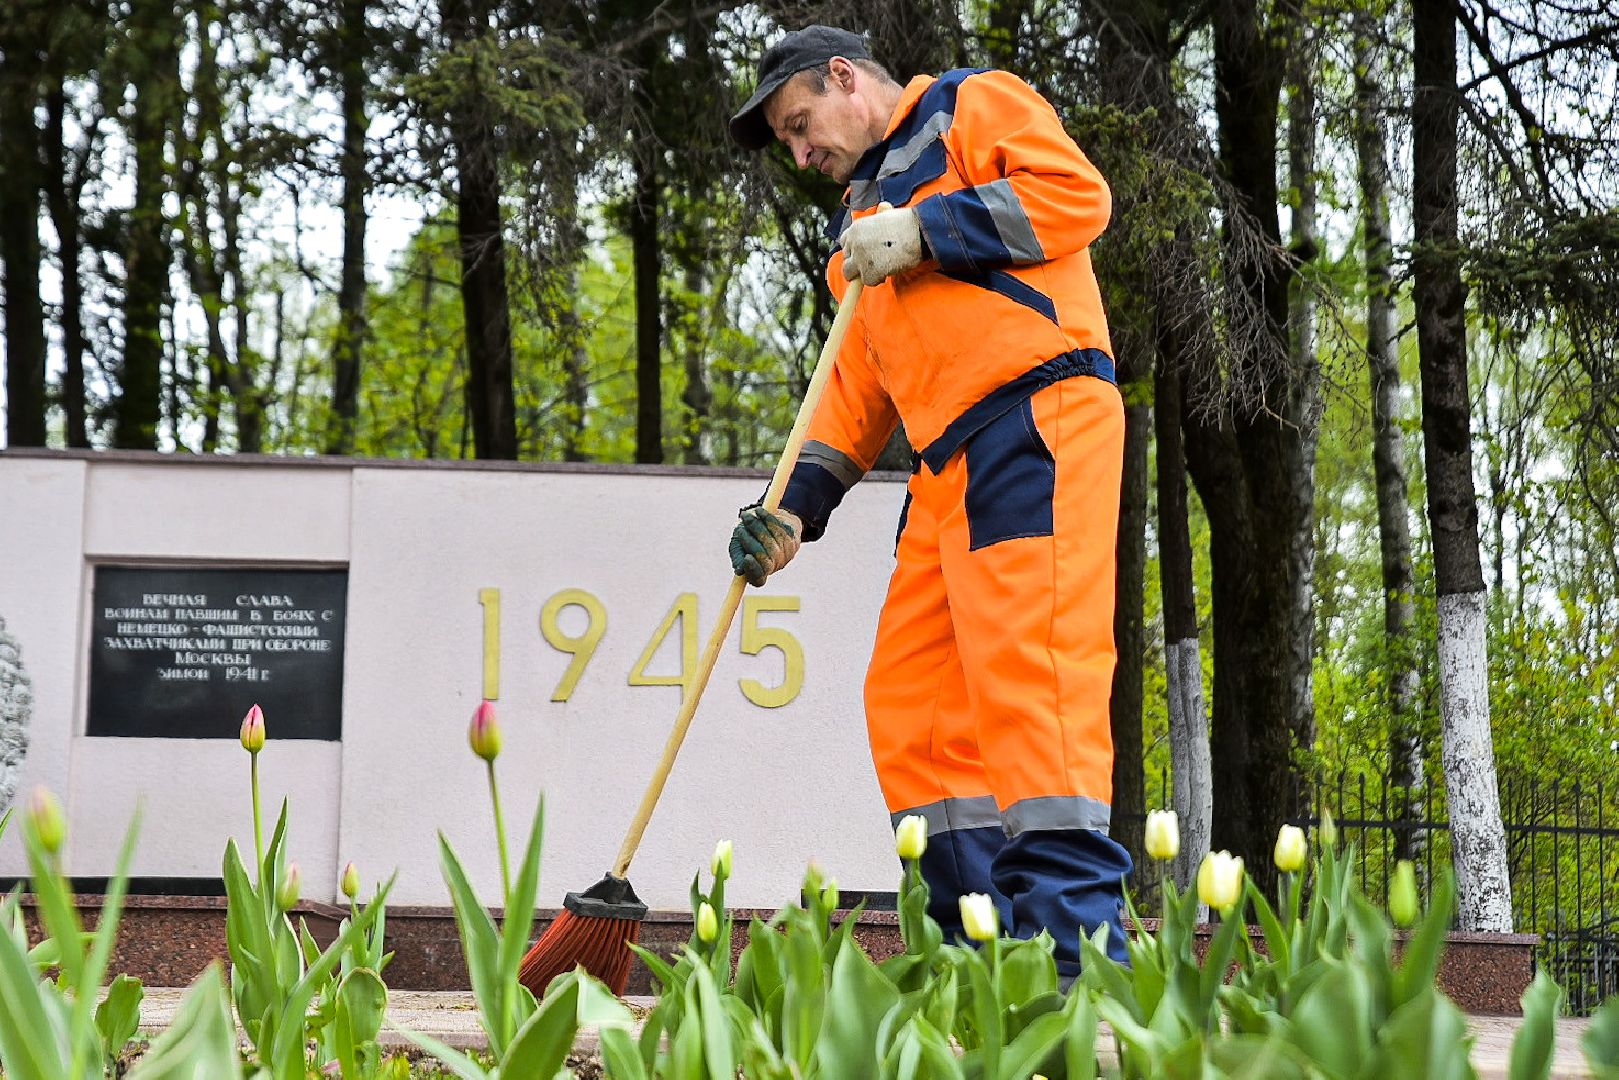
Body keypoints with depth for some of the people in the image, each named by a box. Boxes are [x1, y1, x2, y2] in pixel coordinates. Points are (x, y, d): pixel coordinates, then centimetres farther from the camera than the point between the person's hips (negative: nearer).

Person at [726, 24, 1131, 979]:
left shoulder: (972, 105, 11)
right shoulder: (864, 221, 33)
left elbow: (1076, 192, -7)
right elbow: (857, 391, 28)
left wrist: (923, 232, -8)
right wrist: (797, 508, 16)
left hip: (1038, 427, -9)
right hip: (948, 464, 9)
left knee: (1026, 668, -18)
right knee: (911, 699, 0)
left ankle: (1073, 953, -23)